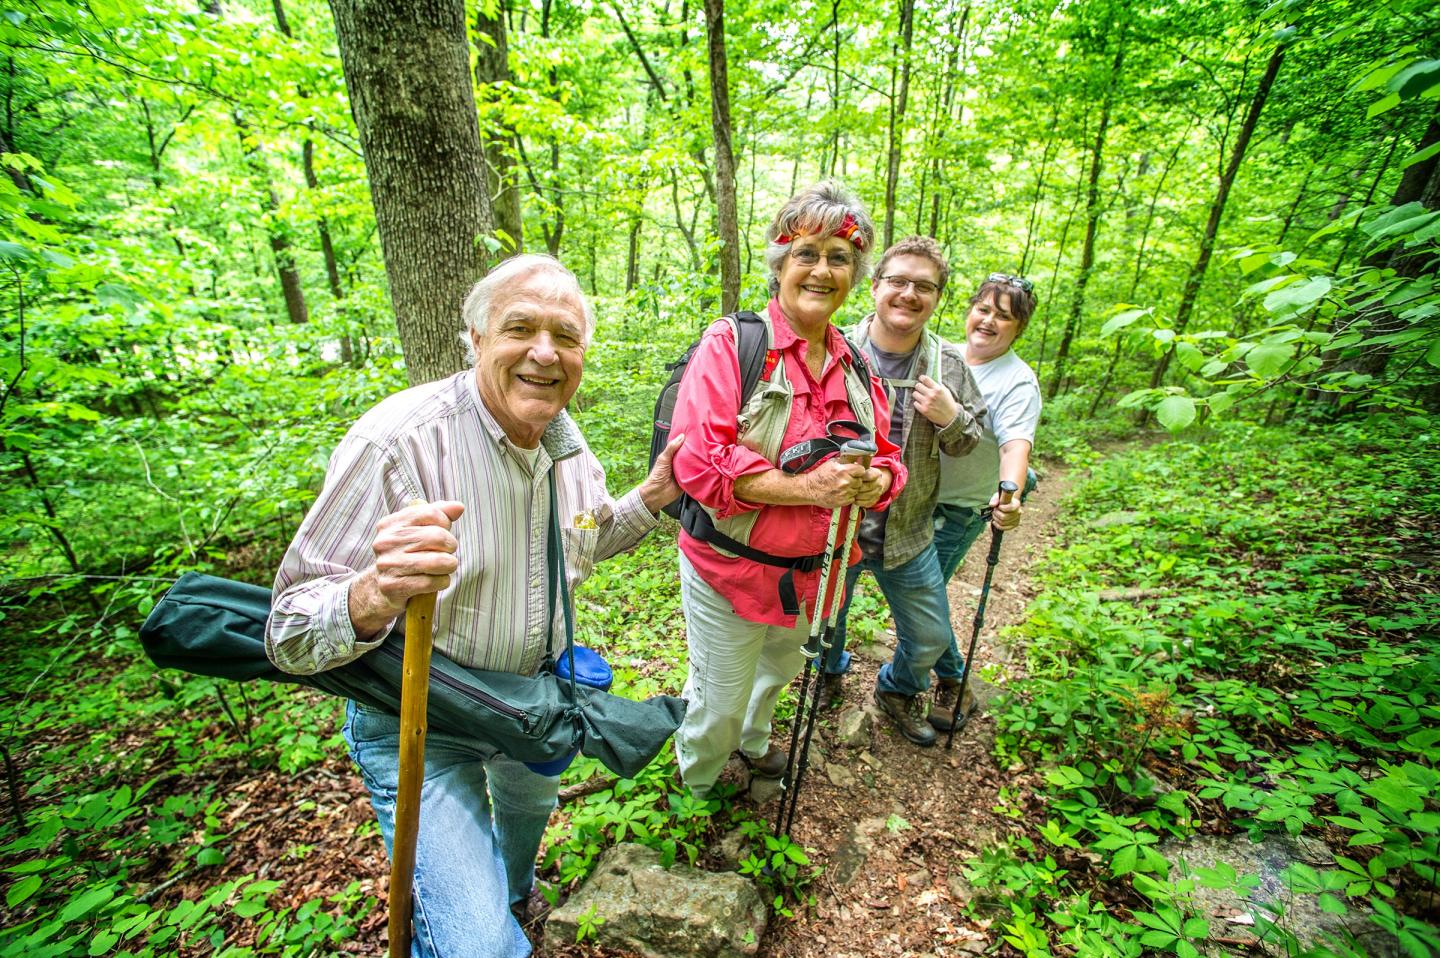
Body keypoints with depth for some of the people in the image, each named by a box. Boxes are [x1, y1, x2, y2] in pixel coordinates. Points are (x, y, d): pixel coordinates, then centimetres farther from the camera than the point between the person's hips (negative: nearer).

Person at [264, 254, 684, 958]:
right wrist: (374, 595, -48)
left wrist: (652, 494, -9)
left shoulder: (568, 444, -9)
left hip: (538, 701, 6)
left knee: (530, 805, 32)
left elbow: (593, 538, 9)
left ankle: (511, 894, 68)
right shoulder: (395, 442, -29)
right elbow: (289, 634, -25)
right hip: (418, 724, -5)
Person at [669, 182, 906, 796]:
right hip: (730, 567, -6)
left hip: (812, 572, 6)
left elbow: (886, 457, 10)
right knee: (718, 703, 12)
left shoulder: (854, 365, 3)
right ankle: (695, 789, 47)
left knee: (779, 671, 31)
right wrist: (806, 487, -30)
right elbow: (697, 458, -26)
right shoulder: (732, 343, -17)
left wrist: (875, 480, -14)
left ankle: (754, 740, 64)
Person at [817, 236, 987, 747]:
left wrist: (950, 417, -15)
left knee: (931, 638, 16)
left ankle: (898, 691, 49)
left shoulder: (948, 364, -3)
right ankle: (829, 672, 57)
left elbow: (966, 444, 7)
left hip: (907, 533, 3)